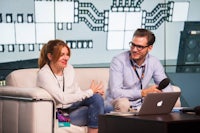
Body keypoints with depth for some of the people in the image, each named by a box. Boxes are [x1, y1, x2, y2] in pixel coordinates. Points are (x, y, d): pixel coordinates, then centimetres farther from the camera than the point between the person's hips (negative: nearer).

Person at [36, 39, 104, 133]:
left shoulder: (69, 68, 4)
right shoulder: (44, 74, -17)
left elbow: (77, 91, 9)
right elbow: (63, 99, -25)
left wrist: (95, 91, -13)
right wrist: (90, 92, -21)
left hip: (73, 105, 7)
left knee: (97, 97, -23)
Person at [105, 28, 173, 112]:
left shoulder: (154, 62, 1)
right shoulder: (118, 61, -14)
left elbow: (167, 87, 5)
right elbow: (115, 93, -24)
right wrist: (143, 92, -31)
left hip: (140, 107, 4)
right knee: (123, 102, -37)